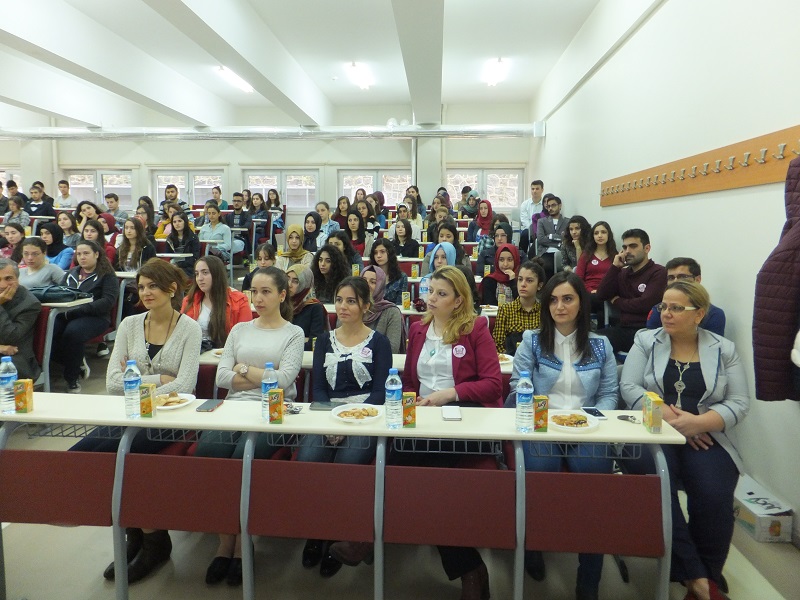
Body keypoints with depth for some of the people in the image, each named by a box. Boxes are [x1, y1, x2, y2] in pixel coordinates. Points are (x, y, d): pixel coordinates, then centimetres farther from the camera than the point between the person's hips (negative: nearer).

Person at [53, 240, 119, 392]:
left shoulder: (107, 275, 6)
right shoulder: (72, 273, 26)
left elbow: (108, 301, -7)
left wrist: (80, 310, -18)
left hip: (95, 317, -5)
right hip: (67, 314, 5)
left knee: (72, 332, -36)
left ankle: (72, 380, -16)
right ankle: (78, 364, -2)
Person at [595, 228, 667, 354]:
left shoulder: (658, 272, -3)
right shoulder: (622, 273, 18)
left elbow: (644, 304, -16)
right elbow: (601, 295, 6)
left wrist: (616, 301, 2)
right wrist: (615, 267, 1)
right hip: (623, 328, 5)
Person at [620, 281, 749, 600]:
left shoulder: (724, 349, 11)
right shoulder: (646, 340, 9)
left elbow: (740, 402, 4)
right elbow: (629, 387, 0)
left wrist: (697, 422, -15)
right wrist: (669, 416, -14)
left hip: (706, 437, 1)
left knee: (714, 496, -27)